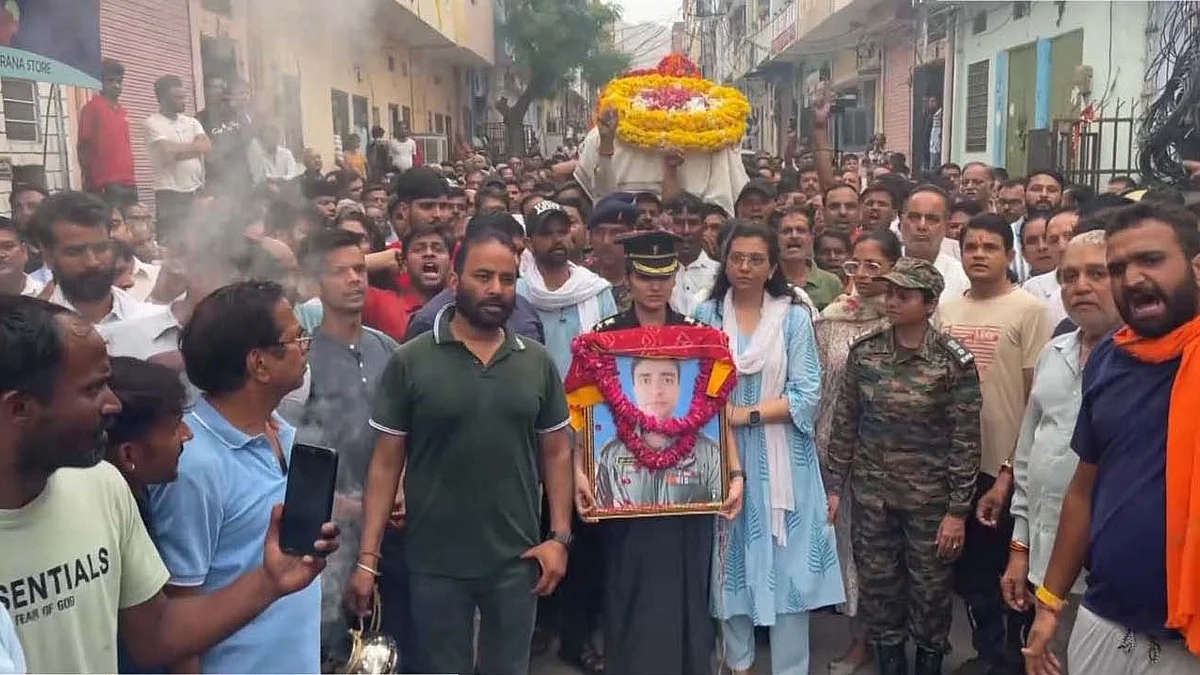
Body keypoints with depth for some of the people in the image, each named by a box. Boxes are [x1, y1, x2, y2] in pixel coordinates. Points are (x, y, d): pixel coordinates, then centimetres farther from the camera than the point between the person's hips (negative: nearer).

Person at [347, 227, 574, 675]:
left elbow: (556, 453, 7)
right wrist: (367, 558, -8)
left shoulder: (538, 363, 1)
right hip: (435, 562, -2)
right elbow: (386, 463, -5)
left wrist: (560, 537, -2)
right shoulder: (409, 362, -7)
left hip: (516, 560, 2)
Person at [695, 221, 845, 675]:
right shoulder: (707, 316, 3)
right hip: (722, 455, 1)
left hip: (780, 459, -1)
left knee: (786, 562, 3)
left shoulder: (794, 318, -1)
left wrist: (748, 414, -15)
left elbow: (806, 395, -7)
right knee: (731, 558, 10)